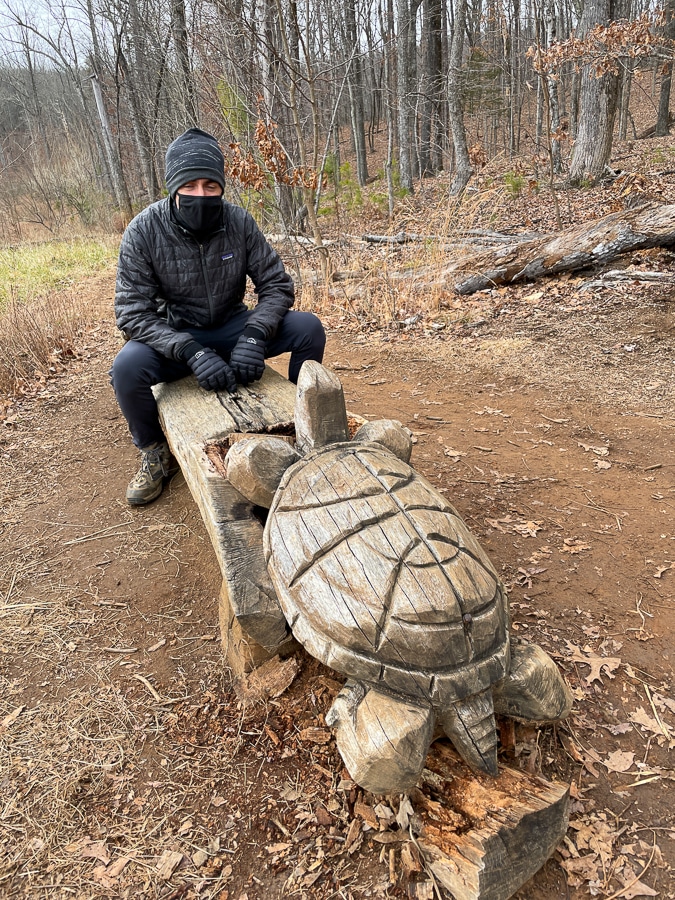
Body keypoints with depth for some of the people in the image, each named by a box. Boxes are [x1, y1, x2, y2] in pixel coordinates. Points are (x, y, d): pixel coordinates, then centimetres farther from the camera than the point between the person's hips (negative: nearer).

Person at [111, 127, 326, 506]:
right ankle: (156, 453, -2)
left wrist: (253, 336, -28)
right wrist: (192, 352, -35)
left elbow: (276, 284, -9)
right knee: (127, 367, -33)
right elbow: (133, 313, -19)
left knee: (309, 329, -19)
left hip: (232, 328, 2)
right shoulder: (143, 232, -17)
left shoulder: (239, 222, -12)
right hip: (175, 337, -2)